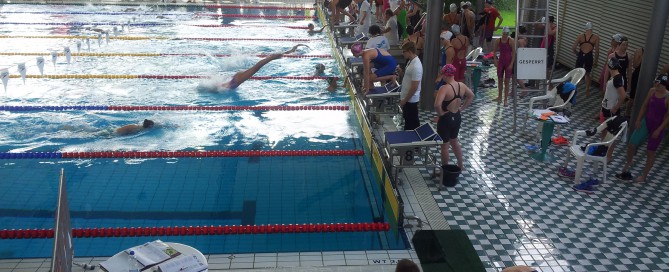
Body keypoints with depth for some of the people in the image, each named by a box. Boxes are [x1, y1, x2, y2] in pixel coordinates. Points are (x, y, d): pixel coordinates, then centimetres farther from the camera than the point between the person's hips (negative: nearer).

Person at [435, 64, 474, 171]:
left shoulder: (444, 88, -25)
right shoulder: (461, 85, -4)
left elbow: (437, 105, -37)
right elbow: (471, 96, 14)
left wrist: (441, 113, -18)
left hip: (446, 119, -7)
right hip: (457, 117, 7)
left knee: (445, 145, 10)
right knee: (454, 141, 28)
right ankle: (461, 165, 39)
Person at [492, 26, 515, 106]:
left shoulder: (511, 41, -10)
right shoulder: (498, 41, 0)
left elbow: (514, 53, -9)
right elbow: (495, 51, 10)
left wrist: (511, 63, -14)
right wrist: (495, 60, -2)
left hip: (509, 62, -4)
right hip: (501, 61, 4)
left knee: (506, 81, -2)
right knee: (500, 80, 11)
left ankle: (505, 99, 3)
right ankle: (499, 97, 26)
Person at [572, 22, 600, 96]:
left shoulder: (580, 36, -2)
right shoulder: (596, 37, -3)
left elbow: (573, 48, -5)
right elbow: (597, 50, -5)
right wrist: (595, 61, 5)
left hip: (581, 56, 0)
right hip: (589, 57, 0)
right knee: (587, 74, 19)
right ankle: (587, 90, 19)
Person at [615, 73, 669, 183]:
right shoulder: (652, 91, -4)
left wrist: (658, 130, -16)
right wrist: (638, 120, 1)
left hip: (657, 127, -5)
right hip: (646, 122, 5)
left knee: (650, 152, 9)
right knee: (631, 144, 5)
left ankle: (644, 176, 24)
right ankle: (628, 163, 31)